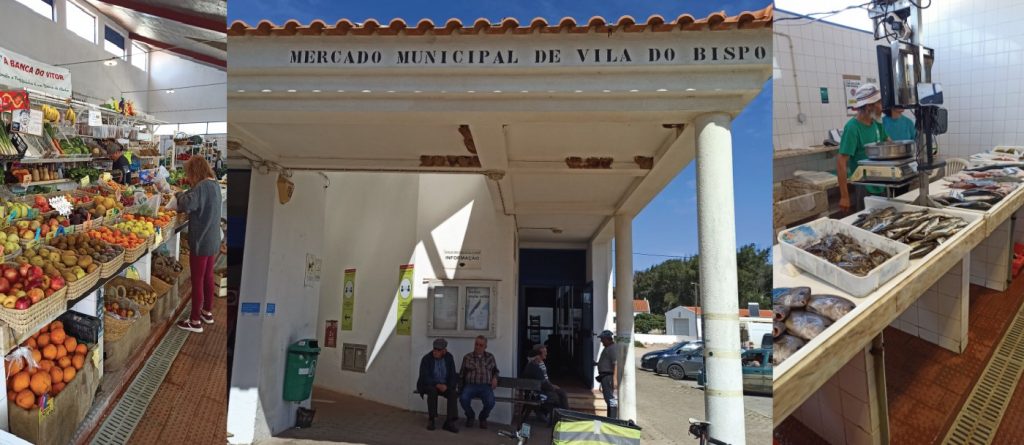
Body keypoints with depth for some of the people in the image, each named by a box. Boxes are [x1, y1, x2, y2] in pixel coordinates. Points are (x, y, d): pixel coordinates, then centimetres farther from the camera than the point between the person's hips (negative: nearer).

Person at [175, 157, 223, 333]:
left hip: (201, 241, -9)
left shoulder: (202, 187, -21)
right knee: (208, 276, 20)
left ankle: (195, 321, 11)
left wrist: (180, 195, -9)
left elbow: (185, 205, -29)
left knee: (197, 280, 2)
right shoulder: (214, 184, 7)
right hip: (212, 240, 9)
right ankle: (207, 312, 34)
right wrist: (191, 185, 2)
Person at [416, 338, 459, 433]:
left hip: (444, 385, 2)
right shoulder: (426, 359, -11)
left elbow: (452, 375, 0)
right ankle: (431, 420, -24)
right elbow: (424, 377, -17)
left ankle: (449, 422, -29)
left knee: (452, 393, -29)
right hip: (429, 385, -2)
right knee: (432, 391, -36)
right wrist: (437, 385, -30)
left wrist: (447, 386, -20)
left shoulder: (449, 358, -1)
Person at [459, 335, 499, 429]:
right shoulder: (467, 357, 10)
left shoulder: (490, 357, 16)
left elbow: (495, 370, 26)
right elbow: (462, 374, 11)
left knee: (490, 402, -30)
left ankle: (483, 417, 7)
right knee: (463, 398, -32)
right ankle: (470, 416, 4)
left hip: (486, 386, 0)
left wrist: (495, 378, 5)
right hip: (470, 385, 0)